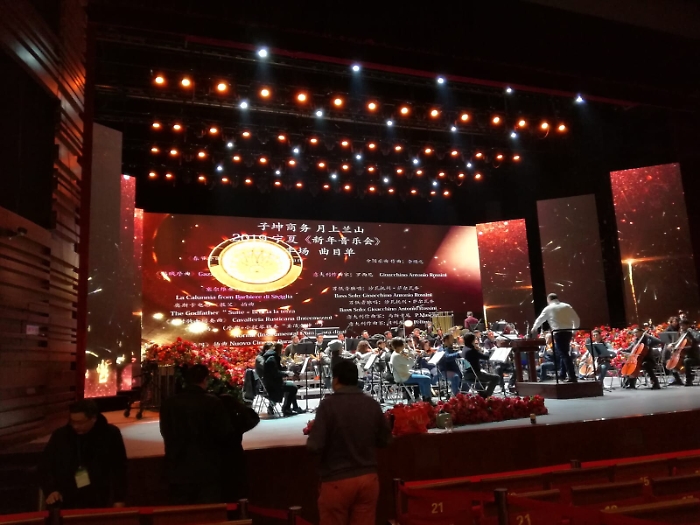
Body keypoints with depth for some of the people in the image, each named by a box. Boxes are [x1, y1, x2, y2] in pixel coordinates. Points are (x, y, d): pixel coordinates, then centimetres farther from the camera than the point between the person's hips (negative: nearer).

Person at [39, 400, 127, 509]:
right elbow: (45, 464, 9)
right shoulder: (60, 435, -1)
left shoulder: (110, 434, -6)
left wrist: (119, 499, -1)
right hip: (67, 502, 2)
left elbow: (119, 469, 1)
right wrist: (50, 490, -5)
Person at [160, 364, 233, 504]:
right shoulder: (213, 402, -13)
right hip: (207, 471, -4)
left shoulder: (168, 404, -2)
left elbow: (166, 434, 11)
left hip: (178, 472, 4)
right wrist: (217, 453, 13)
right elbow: (224, 434, -8)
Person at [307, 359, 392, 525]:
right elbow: (385, 440, 9)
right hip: (368, 478, 4)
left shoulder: (328, 404, -14)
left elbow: (314, 446, -17)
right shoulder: (373, 404, -1)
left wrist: (313, 430, 3)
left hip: (337, 480, -4)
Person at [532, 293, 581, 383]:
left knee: (564, 355, -7)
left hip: (558, 333, -5)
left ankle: (572, 377, -14)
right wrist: (574, 330, 21)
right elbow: (576, 319, 10)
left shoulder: (548, 309, 8)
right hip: (568, 332, 5)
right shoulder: (567, 306, 14)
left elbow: (540, 319, 19)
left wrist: (534, 328, 36)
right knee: (564, 353, 19)